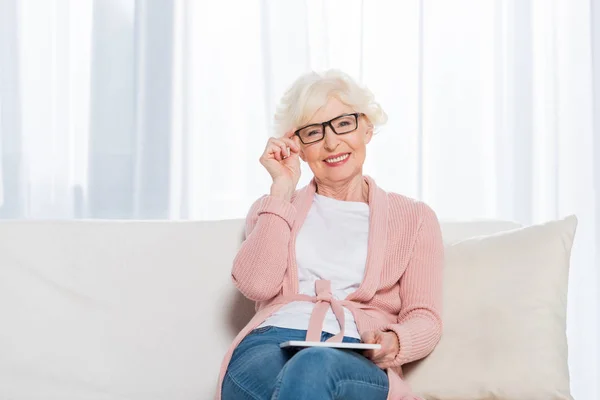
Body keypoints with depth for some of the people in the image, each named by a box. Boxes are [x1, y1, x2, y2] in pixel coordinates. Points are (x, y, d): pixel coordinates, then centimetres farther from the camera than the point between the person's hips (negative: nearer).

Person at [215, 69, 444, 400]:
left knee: (314, 367, -40)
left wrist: (394, 342, -14)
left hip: (357, 359, -1)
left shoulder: (413, 218, 22)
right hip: (269, 346, 2)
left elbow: (424, 317, 10)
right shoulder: (274, 208, 26)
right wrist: (282, 189, 7)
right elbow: (256, 284, 4)